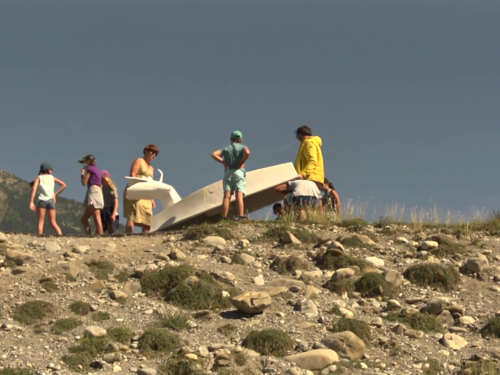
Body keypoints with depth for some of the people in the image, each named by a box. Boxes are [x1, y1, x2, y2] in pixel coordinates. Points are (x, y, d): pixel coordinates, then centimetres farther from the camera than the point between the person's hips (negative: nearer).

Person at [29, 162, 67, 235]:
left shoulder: (39, 178, 10)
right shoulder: (52, 178, 16)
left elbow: (34, 189, -5)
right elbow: (64, 185, 6)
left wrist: (31, 202, -11)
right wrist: (55, 194, 9)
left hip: (42, 200, -2)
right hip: (51, 201, 2)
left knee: (41, 222, 1)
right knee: (53, 223, 2)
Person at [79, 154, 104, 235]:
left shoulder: (90, 169, -1)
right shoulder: (97, 170, 25)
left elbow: (84, 183, -3)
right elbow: (101, 186, 22)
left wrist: (82, 174, 12)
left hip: (93, 192, -9)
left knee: (97, 219, -17)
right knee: (84, 219, 10)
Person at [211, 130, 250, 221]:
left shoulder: (226, 149, 18)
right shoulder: (243, 147, 10)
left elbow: (214, 154, 3)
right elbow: (247, 152, -15)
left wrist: (224, 163, 2)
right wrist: (241, 162, -3)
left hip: (228, 173, 2)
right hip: (239, 172, -2)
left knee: (227, 196, -4)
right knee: (239, 195, -14)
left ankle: (224, 218, -15)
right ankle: (241, 216, -30)